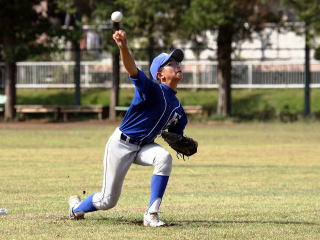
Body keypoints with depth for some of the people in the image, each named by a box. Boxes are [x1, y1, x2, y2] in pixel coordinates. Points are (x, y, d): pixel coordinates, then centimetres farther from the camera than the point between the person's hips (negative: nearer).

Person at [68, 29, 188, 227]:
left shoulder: (177, 108, 6)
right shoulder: (153, 89, -16)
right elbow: (132, 70, -35)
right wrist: (123, 47, -55)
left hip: (144, 147, 6)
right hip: (122, 144, -6)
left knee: (164, 157, -30)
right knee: (109, 200, -1)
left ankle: (151, 214, -25)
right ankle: (77, 207, 34)